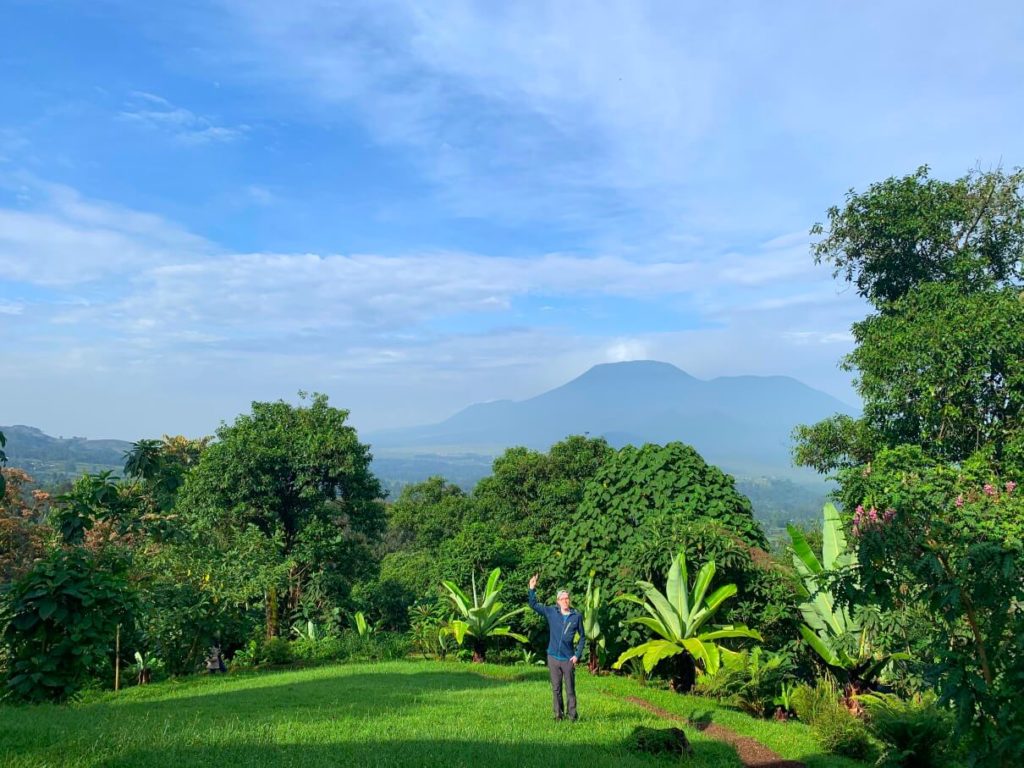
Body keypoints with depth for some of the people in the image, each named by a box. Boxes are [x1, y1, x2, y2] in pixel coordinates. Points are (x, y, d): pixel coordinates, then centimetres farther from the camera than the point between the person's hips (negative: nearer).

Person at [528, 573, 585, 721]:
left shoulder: (577, 616, -4)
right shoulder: (551, 612, -1)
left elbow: (582, 637, 5)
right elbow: (533, 605, 2)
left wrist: (577, 655, -1)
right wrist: (532, 589, -12)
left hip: (568, 659, -2)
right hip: (553, 657, 2)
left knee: (570, 689, 1)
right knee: (556, 688, 10)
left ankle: (572, 715, 11)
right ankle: (558, 714, 21)